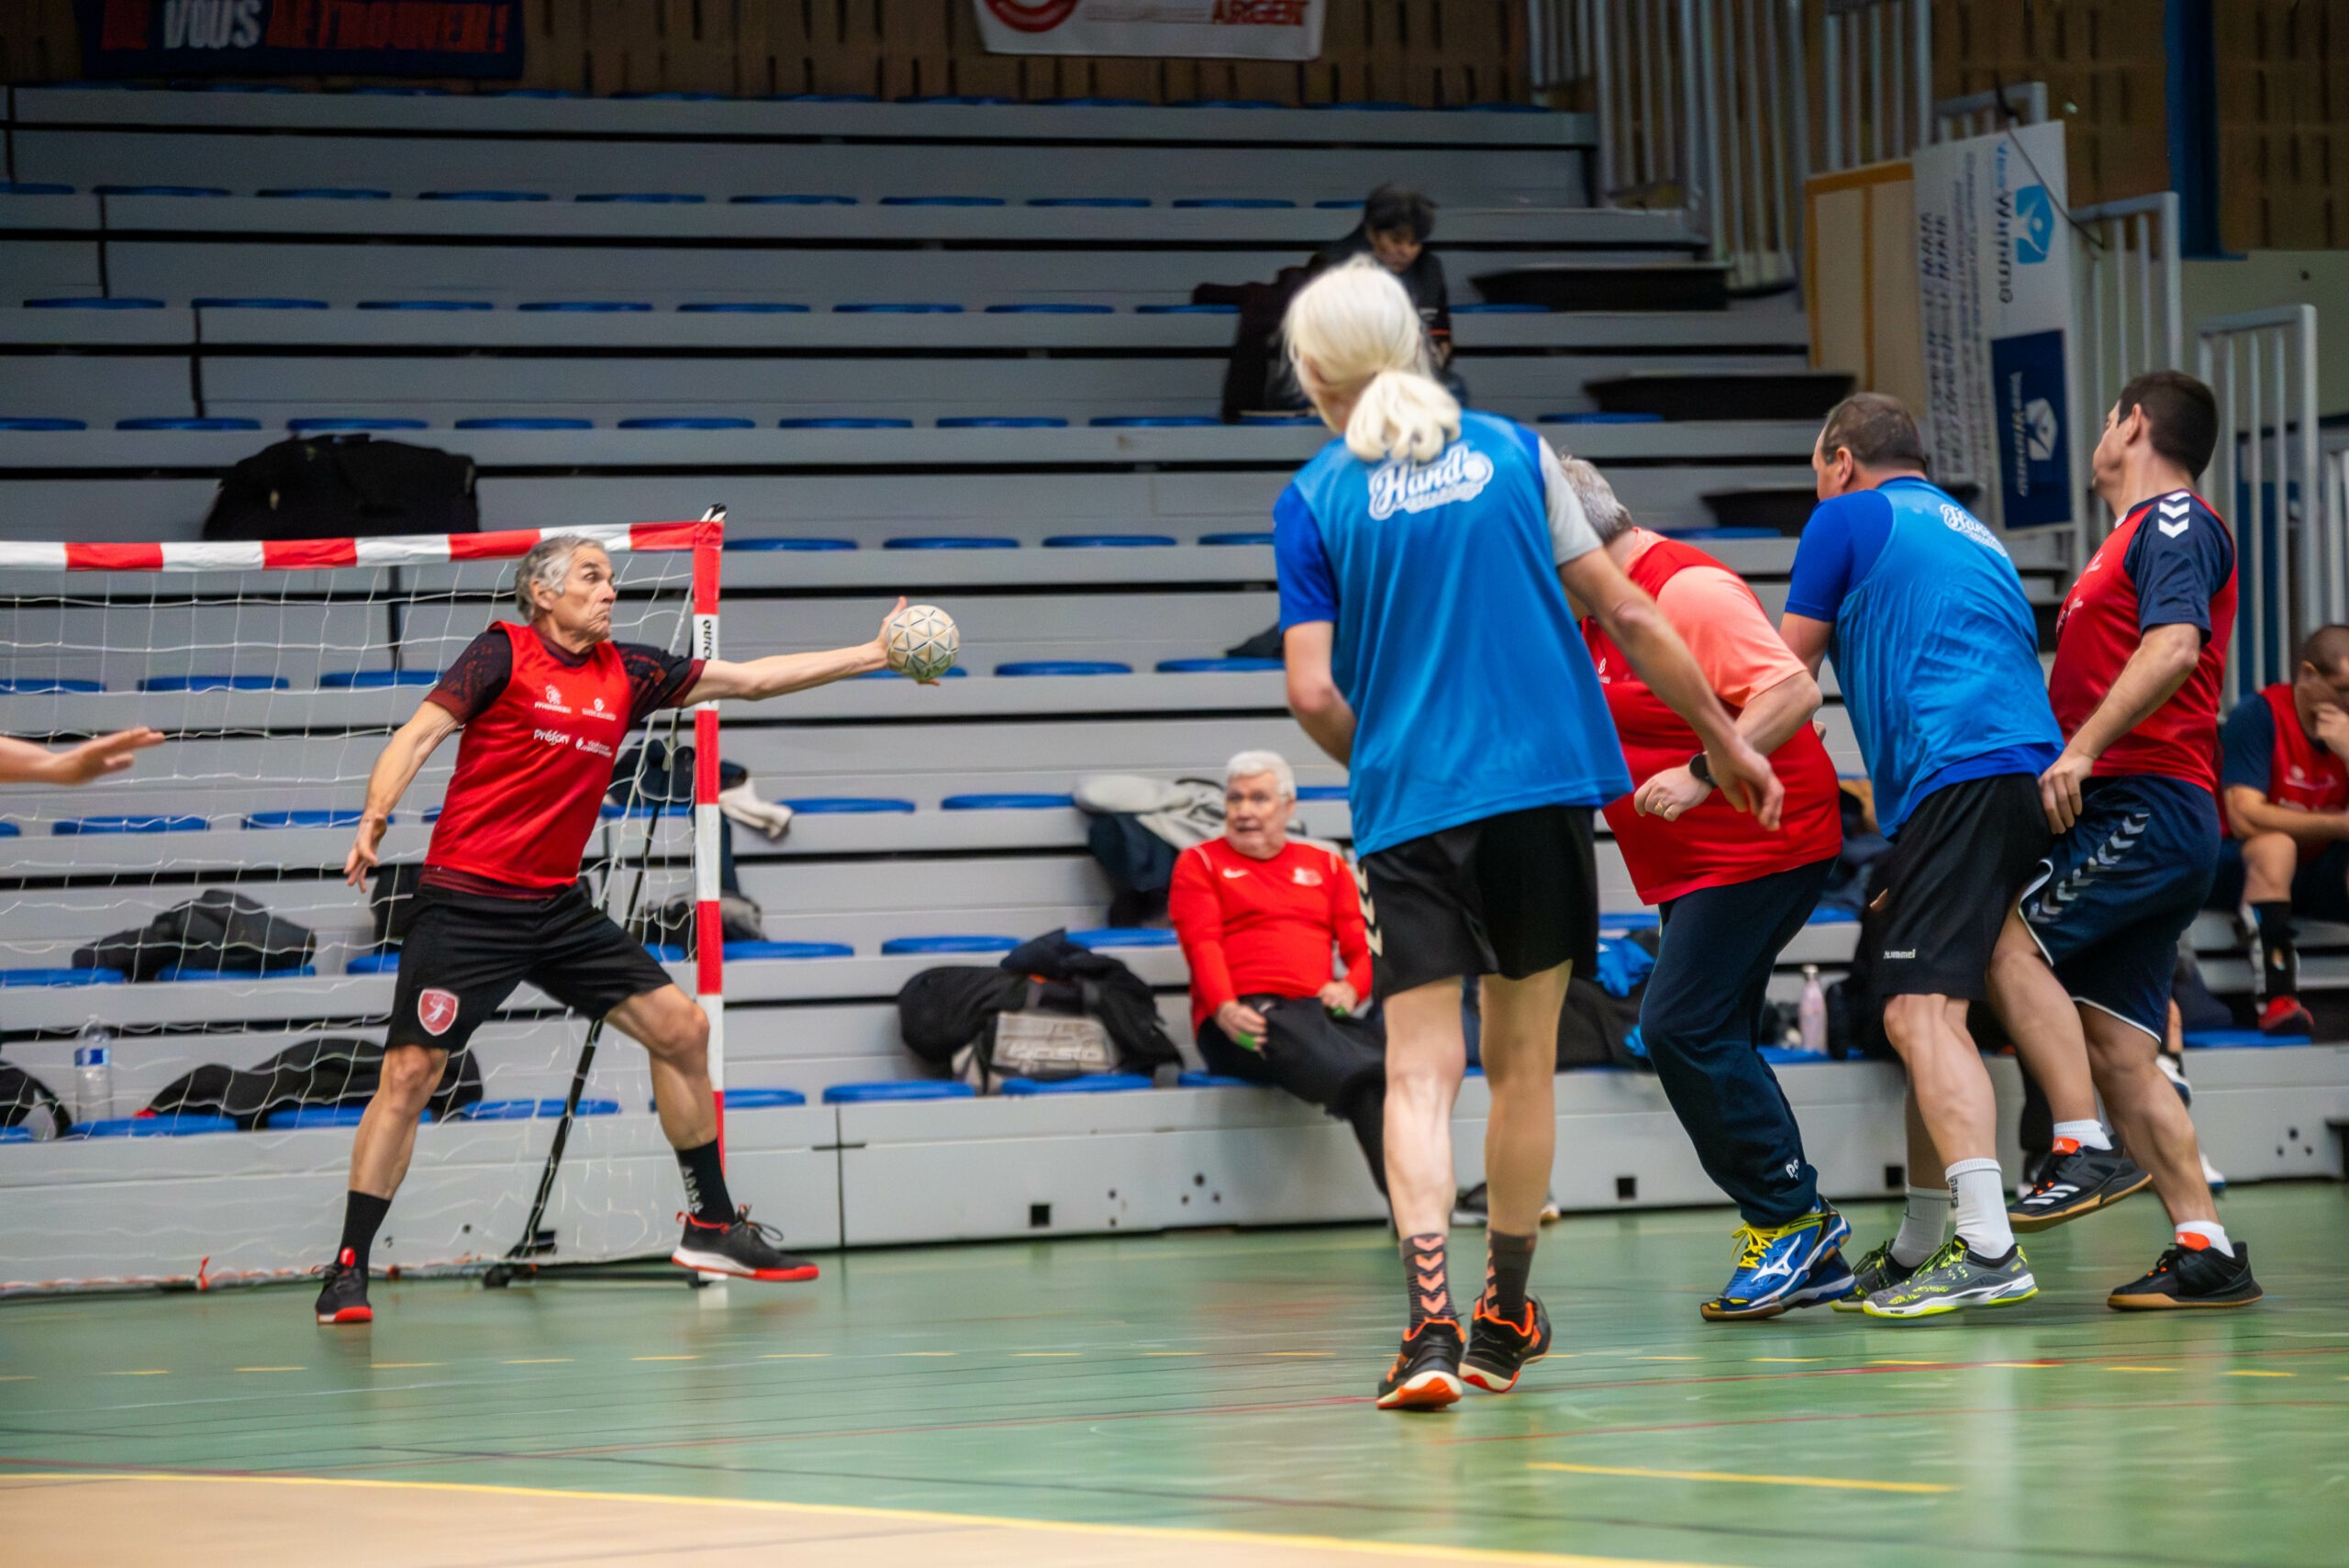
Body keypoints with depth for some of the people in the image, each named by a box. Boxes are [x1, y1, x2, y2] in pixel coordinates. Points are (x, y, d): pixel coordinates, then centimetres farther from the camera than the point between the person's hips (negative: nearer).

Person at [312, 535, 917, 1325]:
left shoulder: (625, 671, 9)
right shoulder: (503, 652, -6)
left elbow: (751, 678, 14)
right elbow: (419, 733, -12)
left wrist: (873, 654, 12)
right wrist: (374, 817, -29)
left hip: (558, 905, 6)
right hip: (466, 901, -6)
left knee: (680, 1028, 4)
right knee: (409, 1073, -12)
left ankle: (712, 1228, 17)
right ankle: (347, 1271, -5)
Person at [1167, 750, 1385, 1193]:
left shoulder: (1327, 866, 28)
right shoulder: (1199, 864, 19)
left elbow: (1364, 947, 18)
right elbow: (1201, 944, 2)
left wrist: (1351, 988, -7)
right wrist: (1224, 1007, -18)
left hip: (1319, 1011, 4)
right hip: (1244, 1020, -4)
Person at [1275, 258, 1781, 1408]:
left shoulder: (1314, 500, 0)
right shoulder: (1511, 450, 7)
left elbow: (1313, 691, -5)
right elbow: (1625, 614, 7)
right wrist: (1726, 741, 17)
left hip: (1408, 808, -2)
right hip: (1543, 785, 2)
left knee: (1421, 1072, -5)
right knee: (1522, 1063, 13)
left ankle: (1431, 1319, -23)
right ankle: (1503, 1321, 24)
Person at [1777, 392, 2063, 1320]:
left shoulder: (1848, 518, 8)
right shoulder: (1970, 534, 32)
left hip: (1958, 778, -9)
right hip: (2033, 770, 9)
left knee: (1922, 1010, -17)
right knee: (1930, 1009, 17)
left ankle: (1988, 1249, -30)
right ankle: (1918, 1251, 22)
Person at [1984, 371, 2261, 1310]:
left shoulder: (2176, 522, -4)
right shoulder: (2140, 535, 26)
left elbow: (2174, 646, -21)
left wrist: (2084, 748, -28)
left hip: (2150, 802, -9)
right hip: (2135, 812, 9)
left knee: (2005, 939, -21)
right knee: (2118, 1049, 2)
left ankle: (2087, 1151, -23)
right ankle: (2206, 1253, -1)